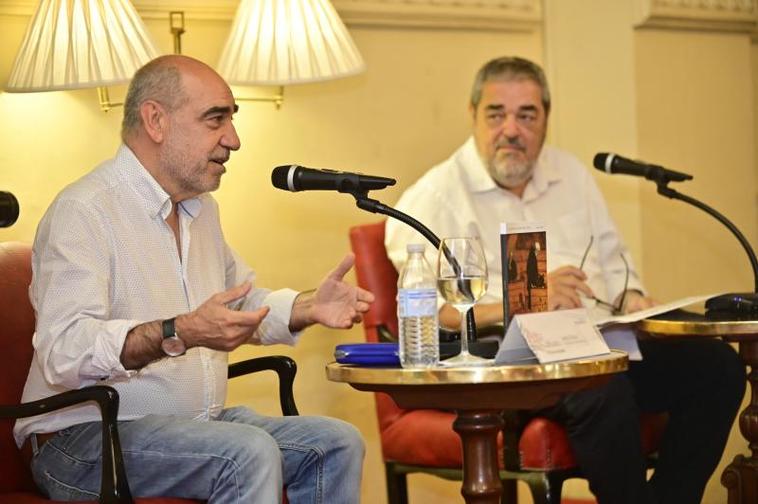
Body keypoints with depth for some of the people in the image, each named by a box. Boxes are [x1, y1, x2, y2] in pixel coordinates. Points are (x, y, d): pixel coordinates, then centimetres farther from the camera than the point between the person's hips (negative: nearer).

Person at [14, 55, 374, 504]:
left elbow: (243, 303, 31)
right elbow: (62, 352, -28)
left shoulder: (202, 209, 16)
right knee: (250, 452, -31)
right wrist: (180, 334, -40)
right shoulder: (83, 210, -15)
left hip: (199, 423, 9)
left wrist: (310, 307, 10)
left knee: (337, 443, -7)